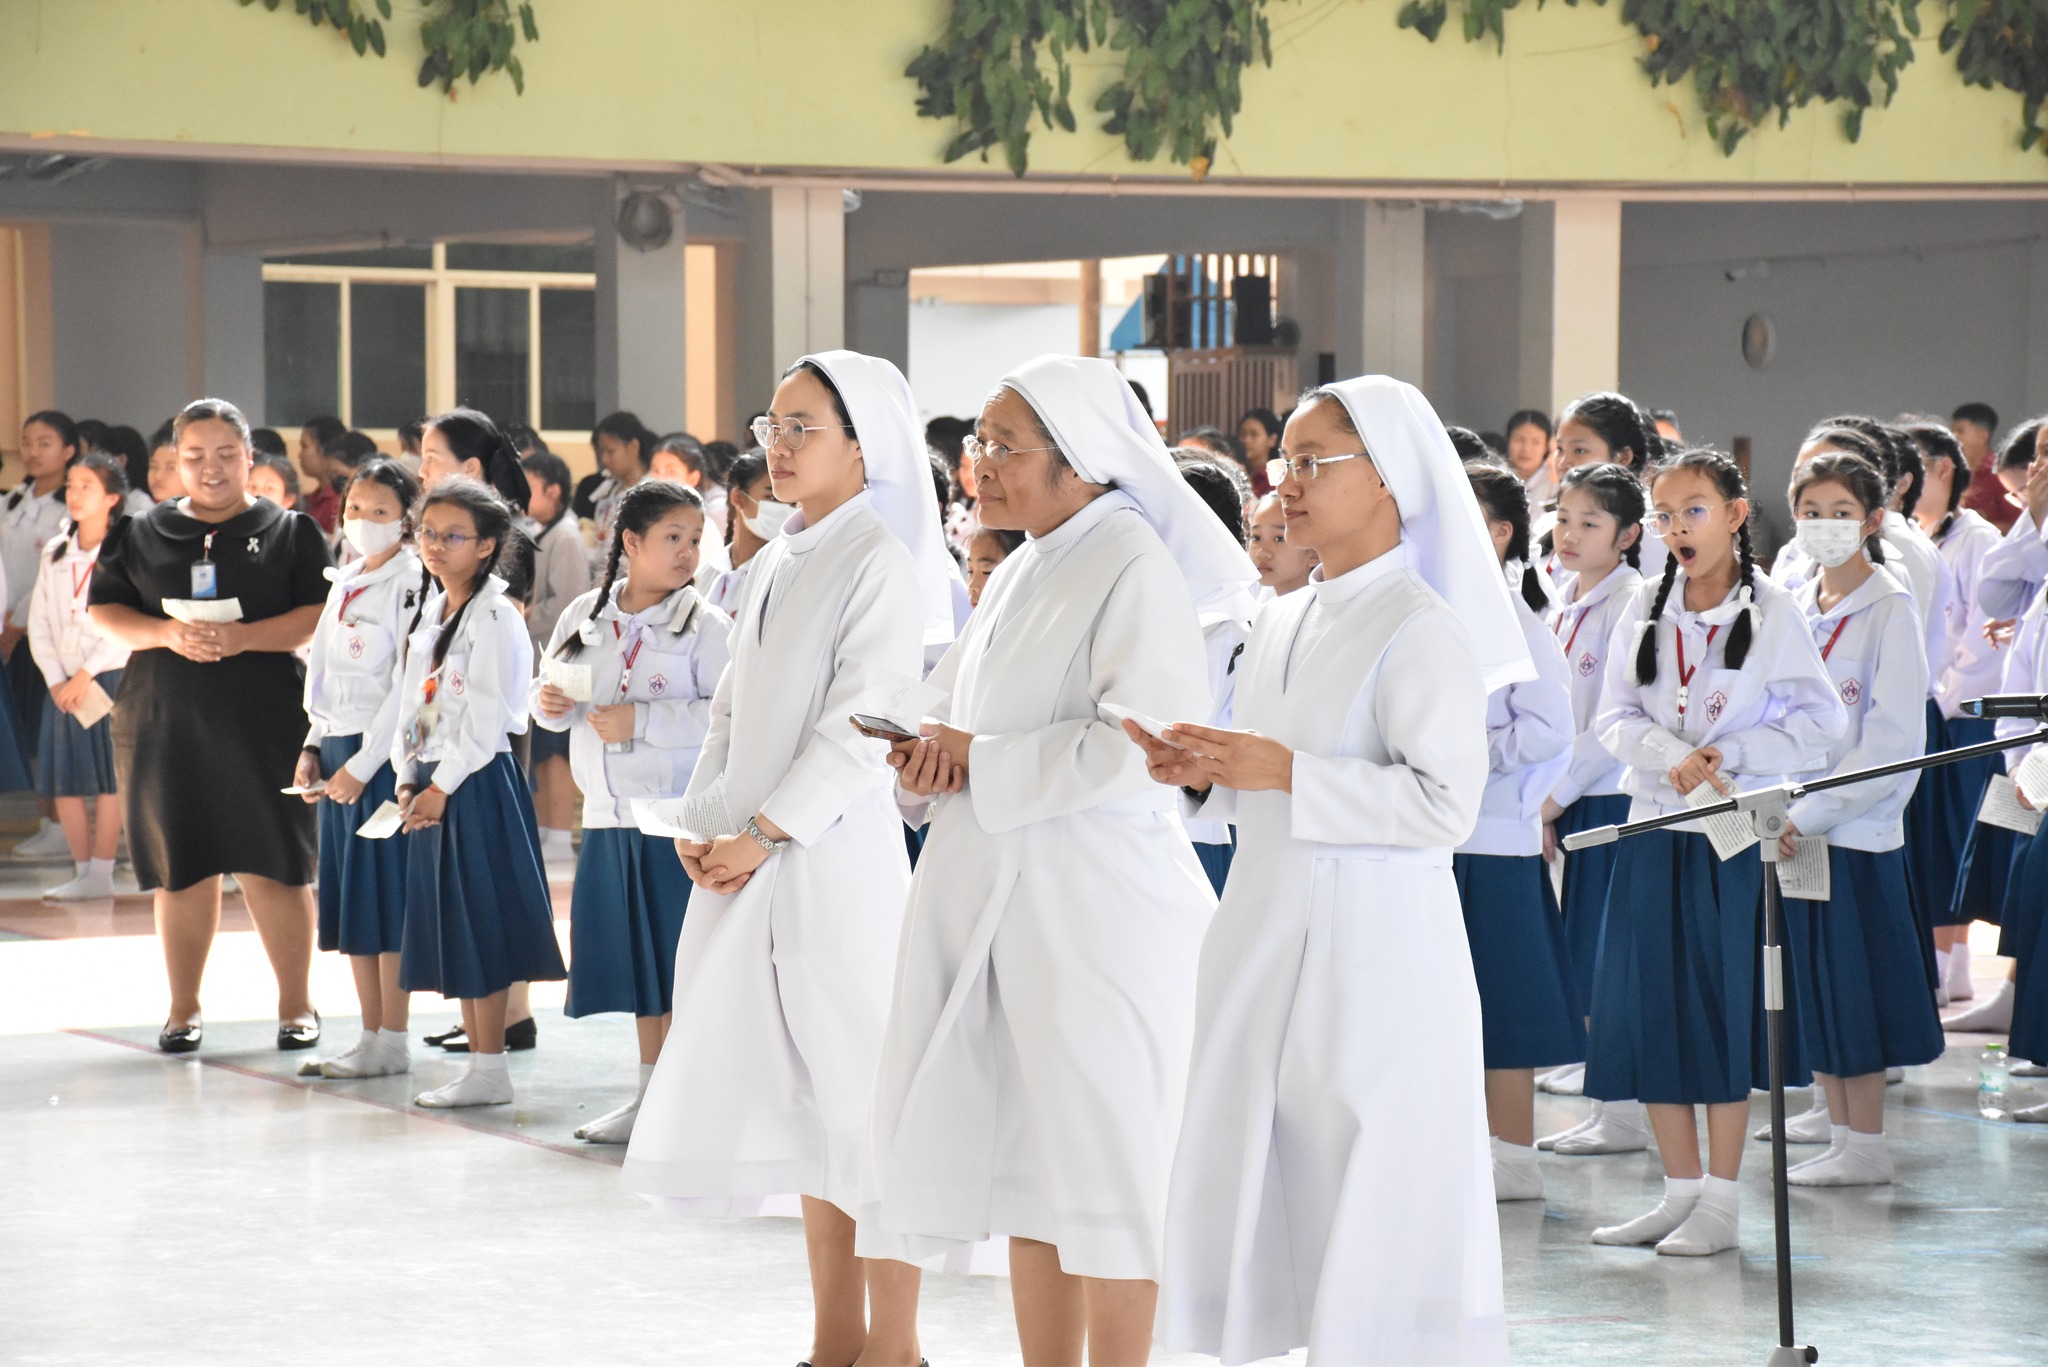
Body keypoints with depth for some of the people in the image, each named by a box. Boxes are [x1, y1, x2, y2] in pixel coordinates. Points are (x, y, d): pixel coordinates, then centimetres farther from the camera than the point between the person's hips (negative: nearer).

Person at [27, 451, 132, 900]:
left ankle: (101, 874, -2)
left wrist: (86, 675, -15)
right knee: (65, 779, 3)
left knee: (107, 777, -5)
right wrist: (56, 680, -4)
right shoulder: (56, 554, 12)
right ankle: (83, 871, 11)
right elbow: (39, 621, 9)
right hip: (64, 682, 5)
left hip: (109, 678, -5)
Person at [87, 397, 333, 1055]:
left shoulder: (290, 532, 6)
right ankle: (183, 1008, 15)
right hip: (164, 723, 2)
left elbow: (318, 618, -3)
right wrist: (168, 634, -11)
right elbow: (105, 612, 7)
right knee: (182, 867, 5)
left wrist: (241, 637, -16)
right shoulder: (140, 534, 12)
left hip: (264, 722, -2)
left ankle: (295, 1006, 8)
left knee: (274, 866, -3)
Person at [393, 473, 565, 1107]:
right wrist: (407, 779, 6)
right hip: (430, 787, 9)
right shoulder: (428, 615, 15)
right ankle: (478, 1060, 17)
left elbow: (486, 719, -17)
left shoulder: (494, 619, -11)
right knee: (449, 930, 10)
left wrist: (441, 787, -17)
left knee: (479, 929, -6)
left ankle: (490, 1071, -1)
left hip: (478, 785, -9)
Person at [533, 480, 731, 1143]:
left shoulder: (705, 624, -7)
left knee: (679, 960, -3)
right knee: (635, 960, 12)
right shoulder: (584, 616, 8)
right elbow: (553, 693, 18)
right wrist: (551, 703, -5)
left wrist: (641, 721, -18)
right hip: (609, 815, 5)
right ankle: (649, 1094, 23)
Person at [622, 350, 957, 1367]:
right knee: (801, 1097, 11)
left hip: (835, 852, -8)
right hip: (749, 859, 8)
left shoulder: (880, 562, -9)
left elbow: (857, 726, -15)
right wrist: (705, 824, 4)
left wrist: (764, 834, -16)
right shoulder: (773, 567, 15)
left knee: (860, 1091, -5)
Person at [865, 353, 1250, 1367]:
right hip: (994, 893, 9)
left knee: (1102, 1161, -3)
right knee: (1024, 1162, 11)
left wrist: (982, 760, -15)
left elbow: (1141, 741, -21)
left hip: (1095, 898, -9)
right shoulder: (1022, 571, 16)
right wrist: (928, 758, 1)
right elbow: (967, 712, 24)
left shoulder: (1132, 564, -11)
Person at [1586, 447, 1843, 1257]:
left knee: (1723, 1008, -2)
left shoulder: (1772, 614, -4)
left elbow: (1820, 721, -6)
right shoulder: (1644, 614, 7)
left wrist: (1730, 753, -15)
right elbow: (1616, 718, 4)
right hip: (1653, 827, 4)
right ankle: (1681, 1189, 16)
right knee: (1647, 1007, 4)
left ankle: (1722, 1203, 6)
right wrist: (1675, 757, -15)